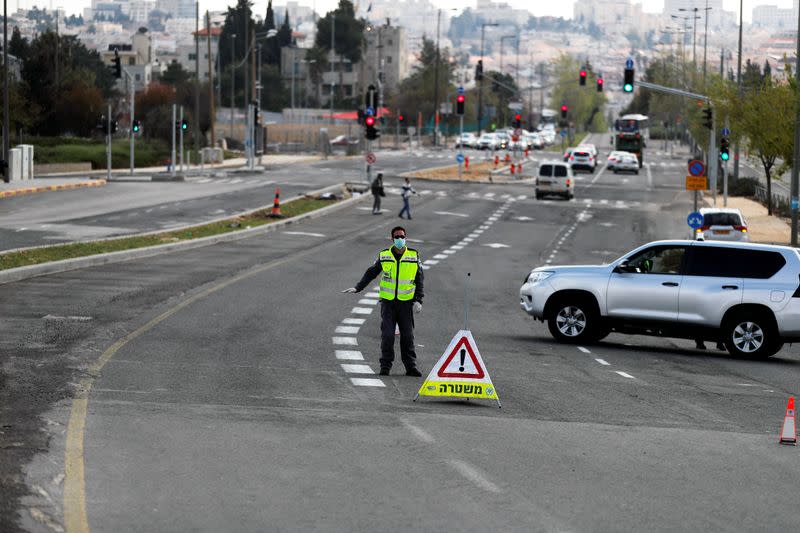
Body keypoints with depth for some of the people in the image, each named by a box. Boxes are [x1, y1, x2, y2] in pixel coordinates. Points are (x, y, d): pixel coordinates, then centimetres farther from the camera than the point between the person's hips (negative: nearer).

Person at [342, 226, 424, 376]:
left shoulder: (414, 256, 3)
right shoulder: (384, 256, 3)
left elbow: (420, 279, 7)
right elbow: (371, 273, 12)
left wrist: (418, 300, -1)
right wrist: (357, 288, 2)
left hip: (406, 303, 0)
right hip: (388, 302, 0)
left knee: (407, 336, 0)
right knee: (387, 336, -7)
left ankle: (411, 366, 6)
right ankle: (385, 366, 0)